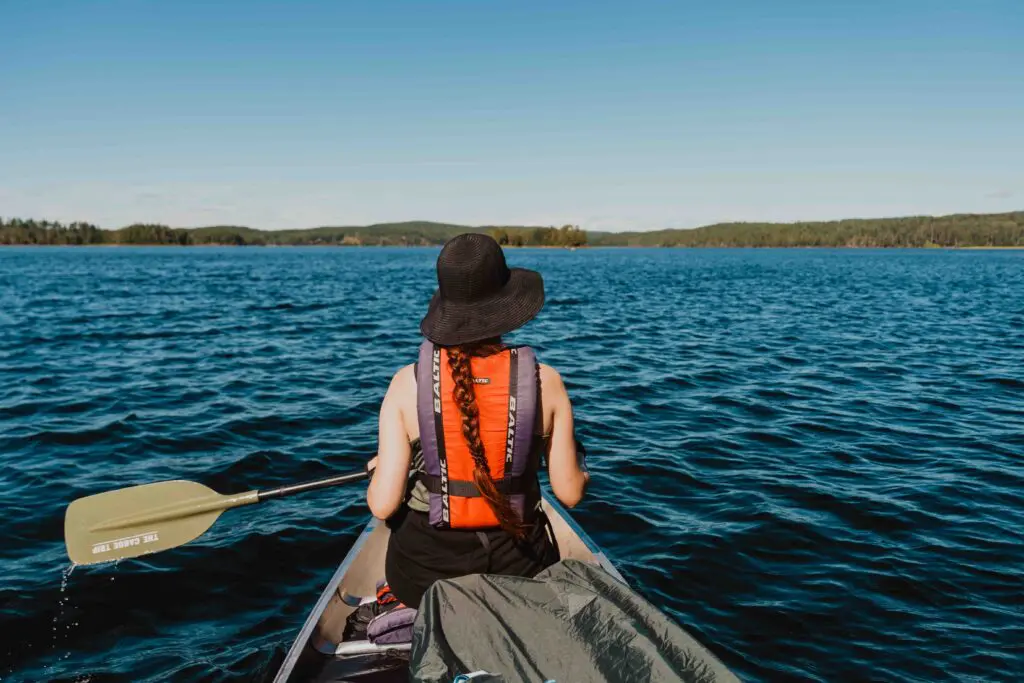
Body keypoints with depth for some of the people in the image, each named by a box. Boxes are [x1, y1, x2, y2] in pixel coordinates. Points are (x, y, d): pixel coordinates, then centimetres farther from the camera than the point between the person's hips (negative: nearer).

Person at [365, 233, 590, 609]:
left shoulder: (407, 383, -11)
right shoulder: (544, 381, -10)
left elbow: (383, 506, -10)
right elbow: (570, 493, -2)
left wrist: (379, 472, 13)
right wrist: (577, 467, 21)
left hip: (424, 573, 1)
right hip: (519, 569, -1)